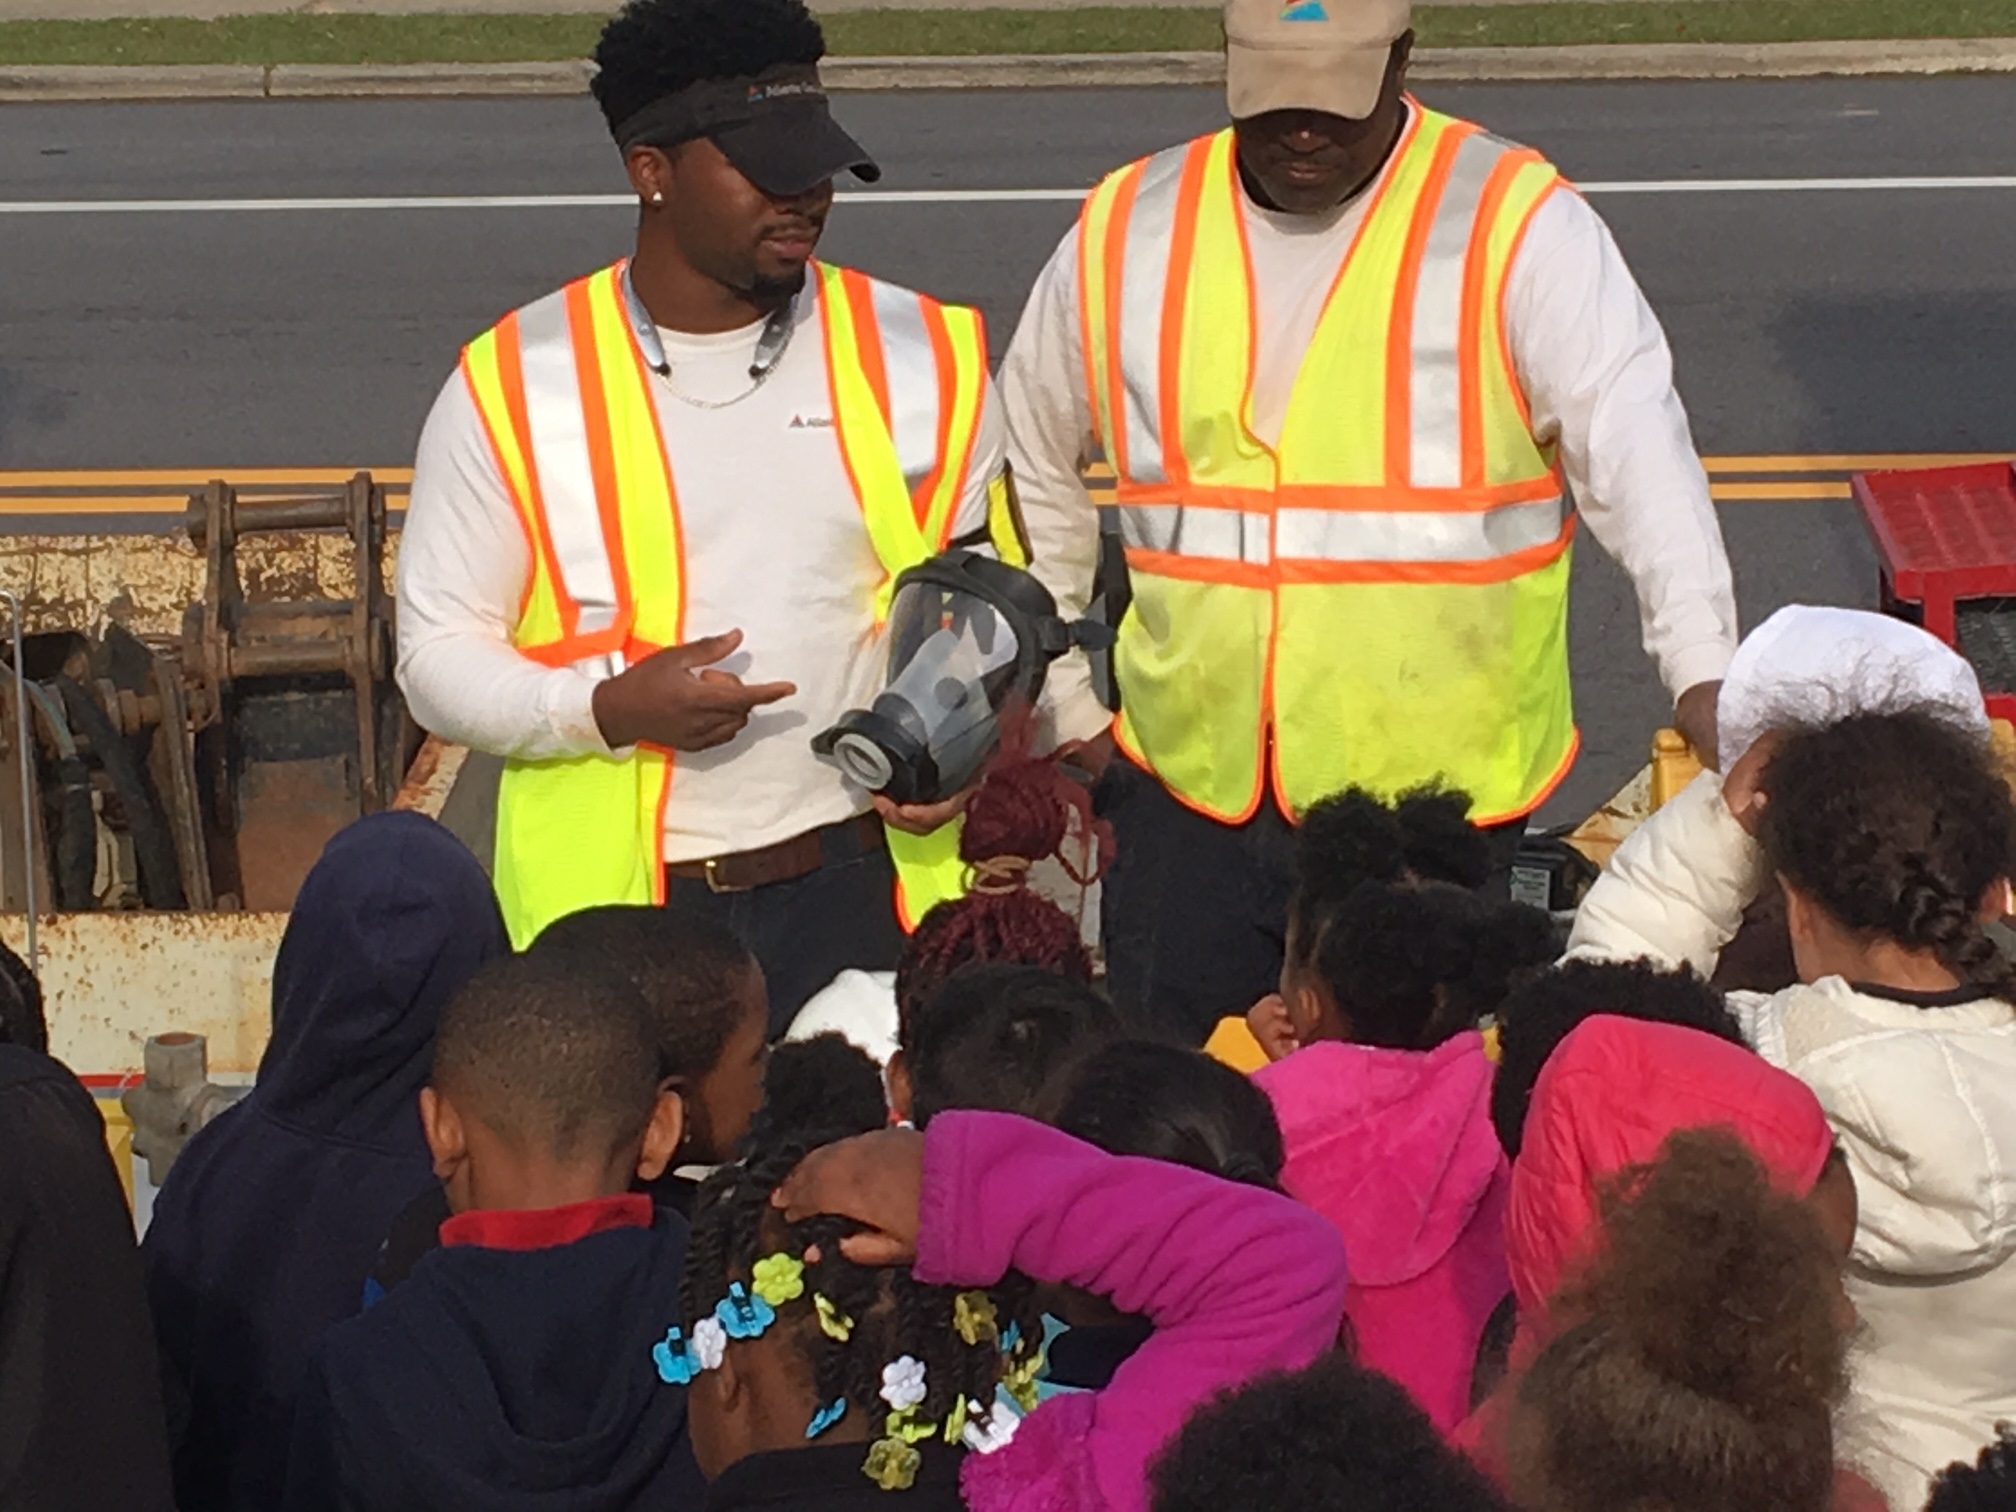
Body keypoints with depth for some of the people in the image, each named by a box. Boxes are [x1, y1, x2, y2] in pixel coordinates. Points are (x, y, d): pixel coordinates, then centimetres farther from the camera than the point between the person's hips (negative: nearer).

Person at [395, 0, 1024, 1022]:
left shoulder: (921, 358, 4)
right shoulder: (514, 387, -2)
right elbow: (438, 656, 1)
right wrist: (608, 709, -17)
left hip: (860, 891, 2)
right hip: (611, 905, -1)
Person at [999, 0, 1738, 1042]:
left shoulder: (1516, 226, -6)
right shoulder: (1127, 233, 5)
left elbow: (1638, 453, -15)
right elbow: (1035, 471, 18)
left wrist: (1705, 677, -29)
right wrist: (1067, 712, 15)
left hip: (1435, 803, -3)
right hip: (1188, 791, 3)